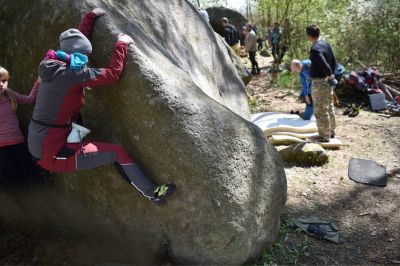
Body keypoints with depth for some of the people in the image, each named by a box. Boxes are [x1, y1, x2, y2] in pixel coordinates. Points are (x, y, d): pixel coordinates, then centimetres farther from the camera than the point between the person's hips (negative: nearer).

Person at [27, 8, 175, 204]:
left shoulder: (51, 64, 4)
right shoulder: (71, 74, -21)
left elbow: (76, 38, 19)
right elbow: (112, 74, -18)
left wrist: (91, 16, 26)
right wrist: (122, 44, -6)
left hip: (38, 144, 9)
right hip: (51, 152, -8)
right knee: (116, 153, -6)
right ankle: (152, 193, 2)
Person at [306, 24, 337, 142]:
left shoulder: (315, 49, -22)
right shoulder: (326, 44, 7)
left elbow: (324, 65, -28)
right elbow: (333, 61, 11)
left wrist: (330, 74, -12)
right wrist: (331, 75, 12)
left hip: (319, 82, -10)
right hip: (327, 80, 10)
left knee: (320, 110, 0)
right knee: (329, 107, 20)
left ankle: (324, 136, 9)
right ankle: (331, 131, 34)